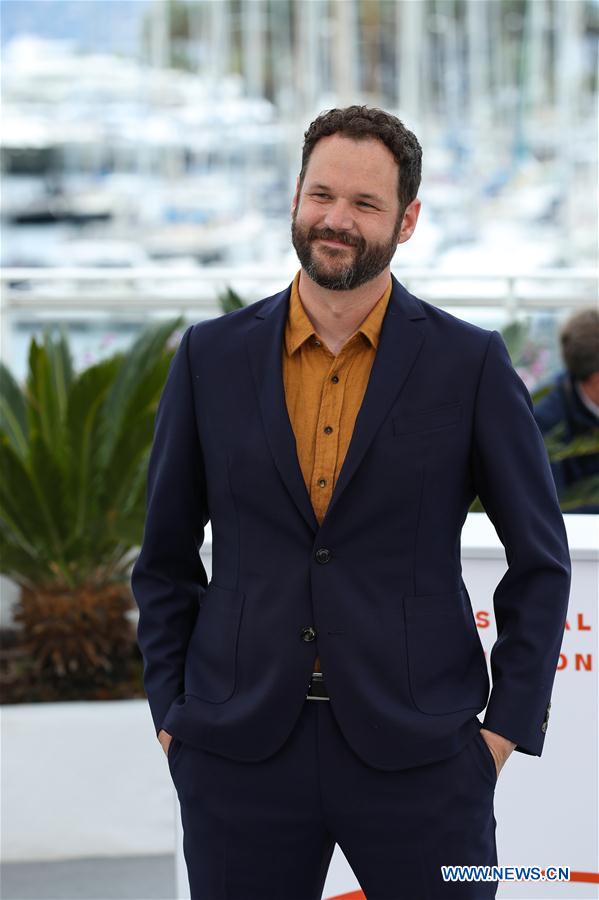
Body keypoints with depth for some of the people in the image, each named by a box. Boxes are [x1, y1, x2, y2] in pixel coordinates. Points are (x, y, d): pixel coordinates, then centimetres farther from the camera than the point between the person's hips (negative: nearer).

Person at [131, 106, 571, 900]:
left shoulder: (471, 363, 0)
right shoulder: (212, 356, 5)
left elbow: (541, 559, 5)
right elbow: (165, 558, 12)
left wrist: (509, 724, -2)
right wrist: (170, 712, 4)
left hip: (419, 755, -1)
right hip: (241, 751, 2)